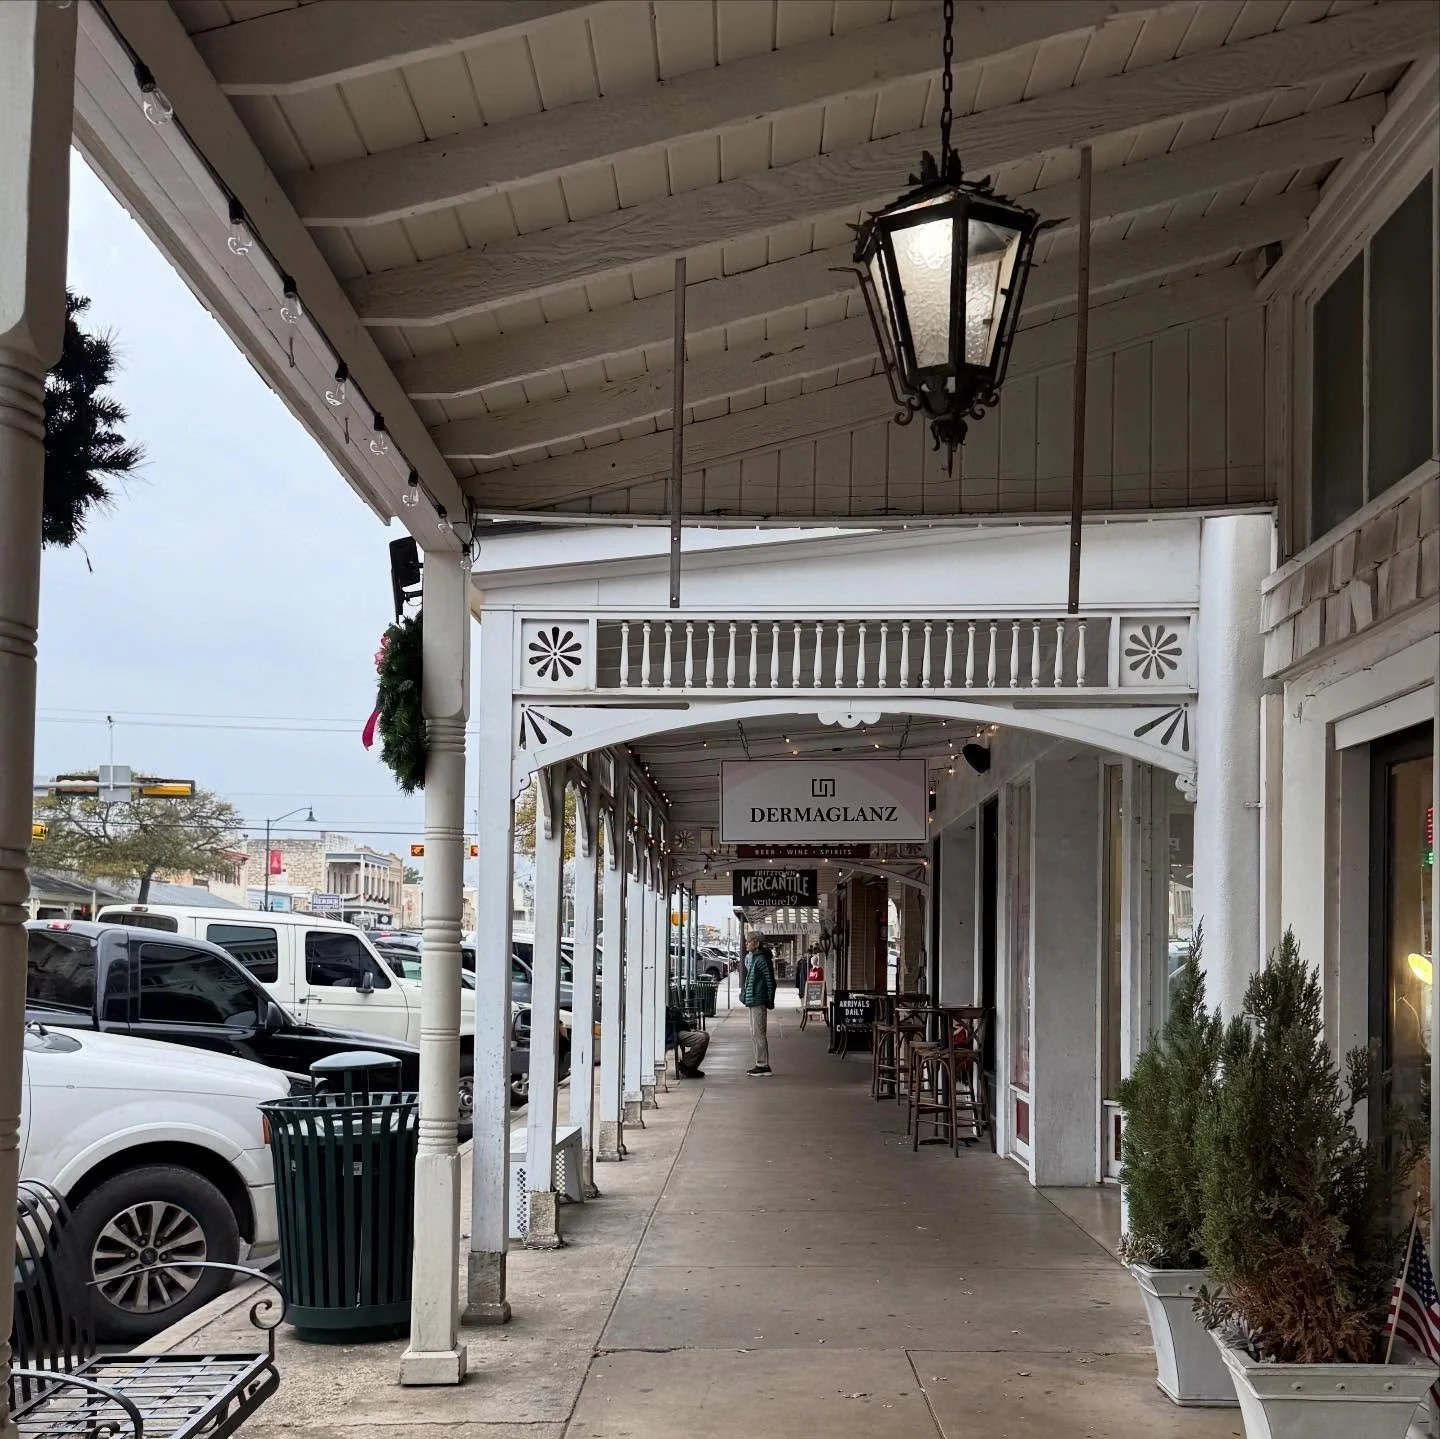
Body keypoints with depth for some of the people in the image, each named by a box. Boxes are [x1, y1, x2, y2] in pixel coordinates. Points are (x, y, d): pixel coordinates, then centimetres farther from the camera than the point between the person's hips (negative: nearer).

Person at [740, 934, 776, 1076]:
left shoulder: (761, 959, -15)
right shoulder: (749, 958, 14)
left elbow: (770, 980, -15)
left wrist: (770, 1000, -15)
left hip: (758, 1000, -10)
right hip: (752, 1000, 10)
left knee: (758, 1033, -7)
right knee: (755, 1033, 14)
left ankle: (762, 1065, -3)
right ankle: (763, 1064, 19)